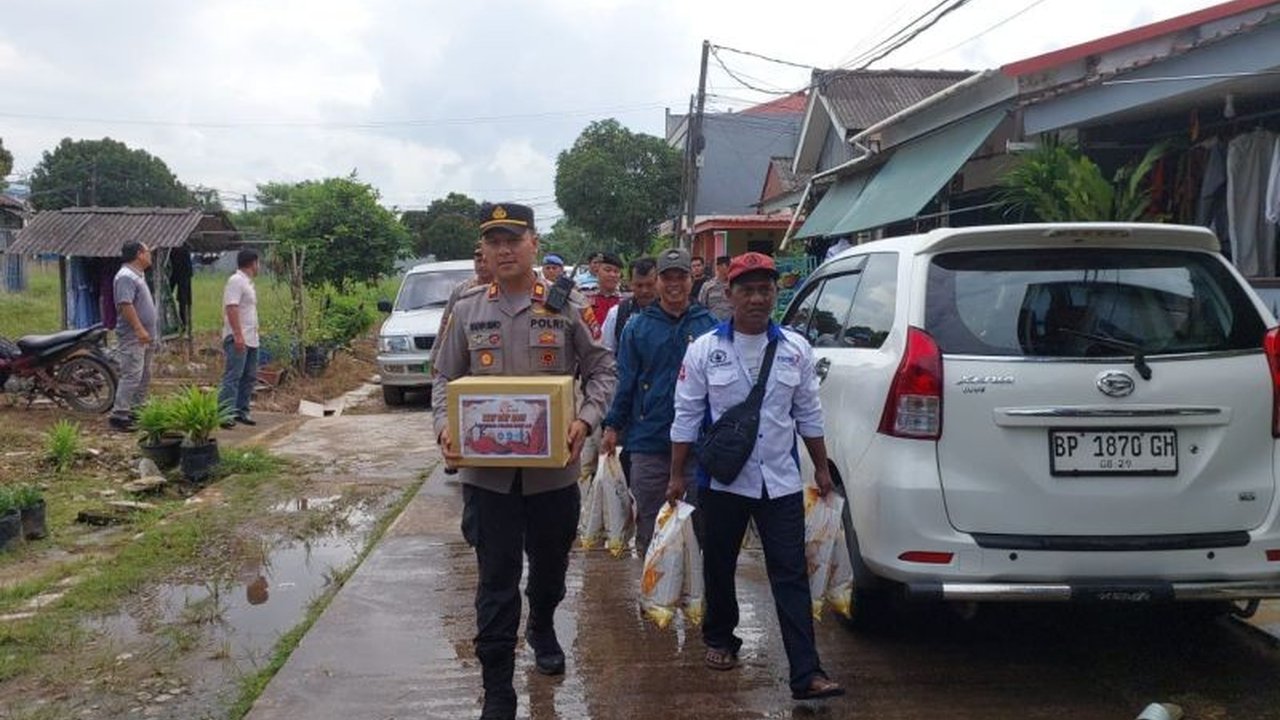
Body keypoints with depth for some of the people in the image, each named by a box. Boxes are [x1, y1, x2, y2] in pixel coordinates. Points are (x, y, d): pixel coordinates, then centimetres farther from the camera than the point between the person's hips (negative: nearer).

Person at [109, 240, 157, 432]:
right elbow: (126, 305, -25)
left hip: (144, 337, 11)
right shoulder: (125, 277, -15)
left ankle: (136, 411, 22)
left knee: (144, 377, 14)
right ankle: (119, 415, -12)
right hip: (132, 337, -11)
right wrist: (139, 329, -29)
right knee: (131, 376, -13)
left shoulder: (138, 275, 17)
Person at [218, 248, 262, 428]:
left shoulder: (247, 282, 19)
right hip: (238, 339, -10)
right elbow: (231, 308, -20)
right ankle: (225, 414, -12)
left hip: (251, 339, 10)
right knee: (233, 376, -11)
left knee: (249, 377, 11)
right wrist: (238, 335, -26)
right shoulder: (236, 281, -11)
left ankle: (241, 411, 17)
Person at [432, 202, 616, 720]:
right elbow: (445, 379, 7)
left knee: (551, 563, 20)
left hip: (554, 467, 1)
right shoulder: (466, 310, 2)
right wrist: (445, 427, -11)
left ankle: (542, 628, 52)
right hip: (487, 470, 0)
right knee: (496, 579, 2)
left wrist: (585, 420, -16)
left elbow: (602, 370, 1)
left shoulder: (568, 307, -3)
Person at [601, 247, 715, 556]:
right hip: (648, 441, 0)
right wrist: (613, 427, 0)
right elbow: (626, 381, 4)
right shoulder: (638, 327, 4)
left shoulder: (709, 326, 2)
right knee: (649, 521, 8)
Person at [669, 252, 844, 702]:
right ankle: (719, 639, 37)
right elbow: (687, 416, -2)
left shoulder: (795, 350, 2)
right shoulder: (704, 350, -4)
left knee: (792, 575, -3)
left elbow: (809, 414, 10)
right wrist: (677, 474, -1)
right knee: (719, 567, 15)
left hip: (781, 481, 1)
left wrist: (821, 468, 12)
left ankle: (806, 673, -2)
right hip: (723, 480, -1)